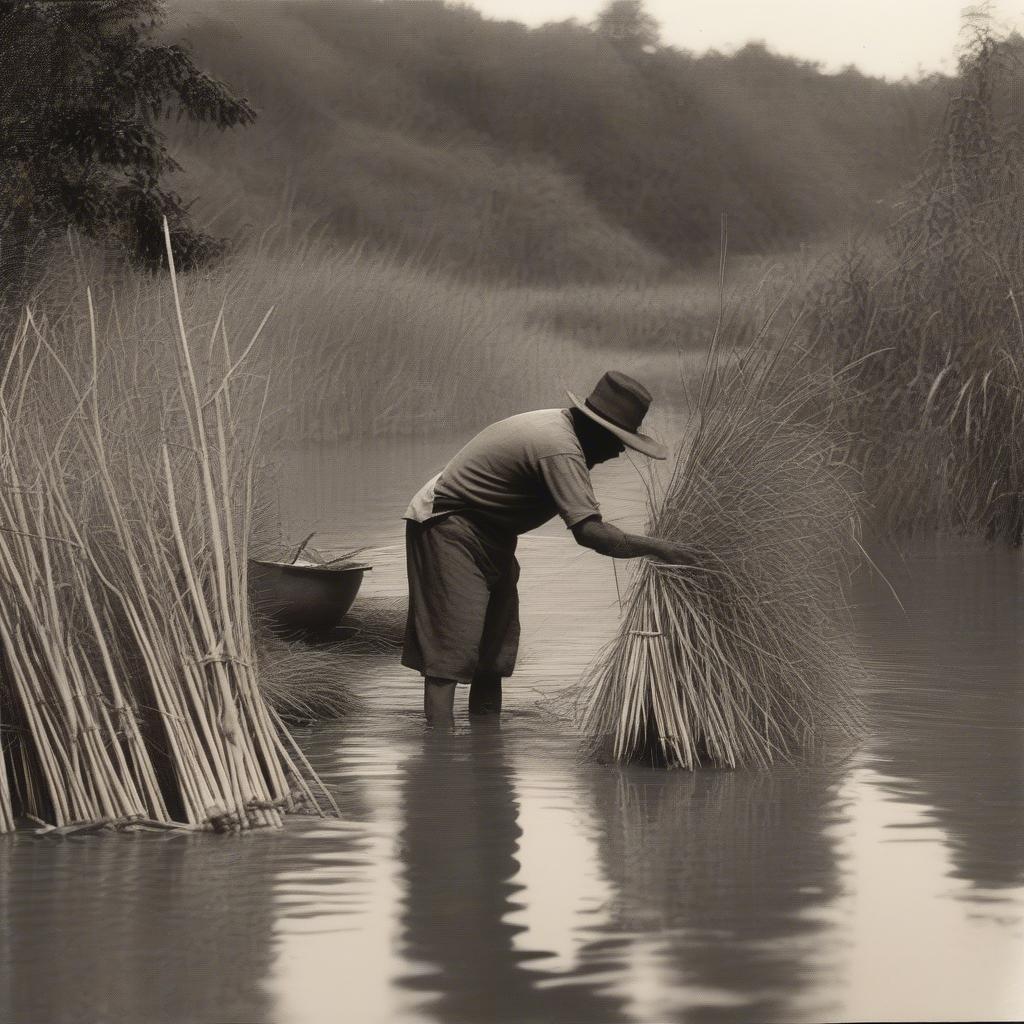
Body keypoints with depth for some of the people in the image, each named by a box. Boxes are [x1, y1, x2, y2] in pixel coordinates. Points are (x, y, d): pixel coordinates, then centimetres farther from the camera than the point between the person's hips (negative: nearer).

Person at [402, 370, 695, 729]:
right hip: (449, 528, -11)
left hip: (487, 536, 11)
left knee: (495, 648, 11)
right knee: (451, 651, -18)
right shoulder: (561, 450, -28)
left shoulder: (558, 424, 5)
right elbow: (588, 531, -36)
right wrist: (655, 548, -32)